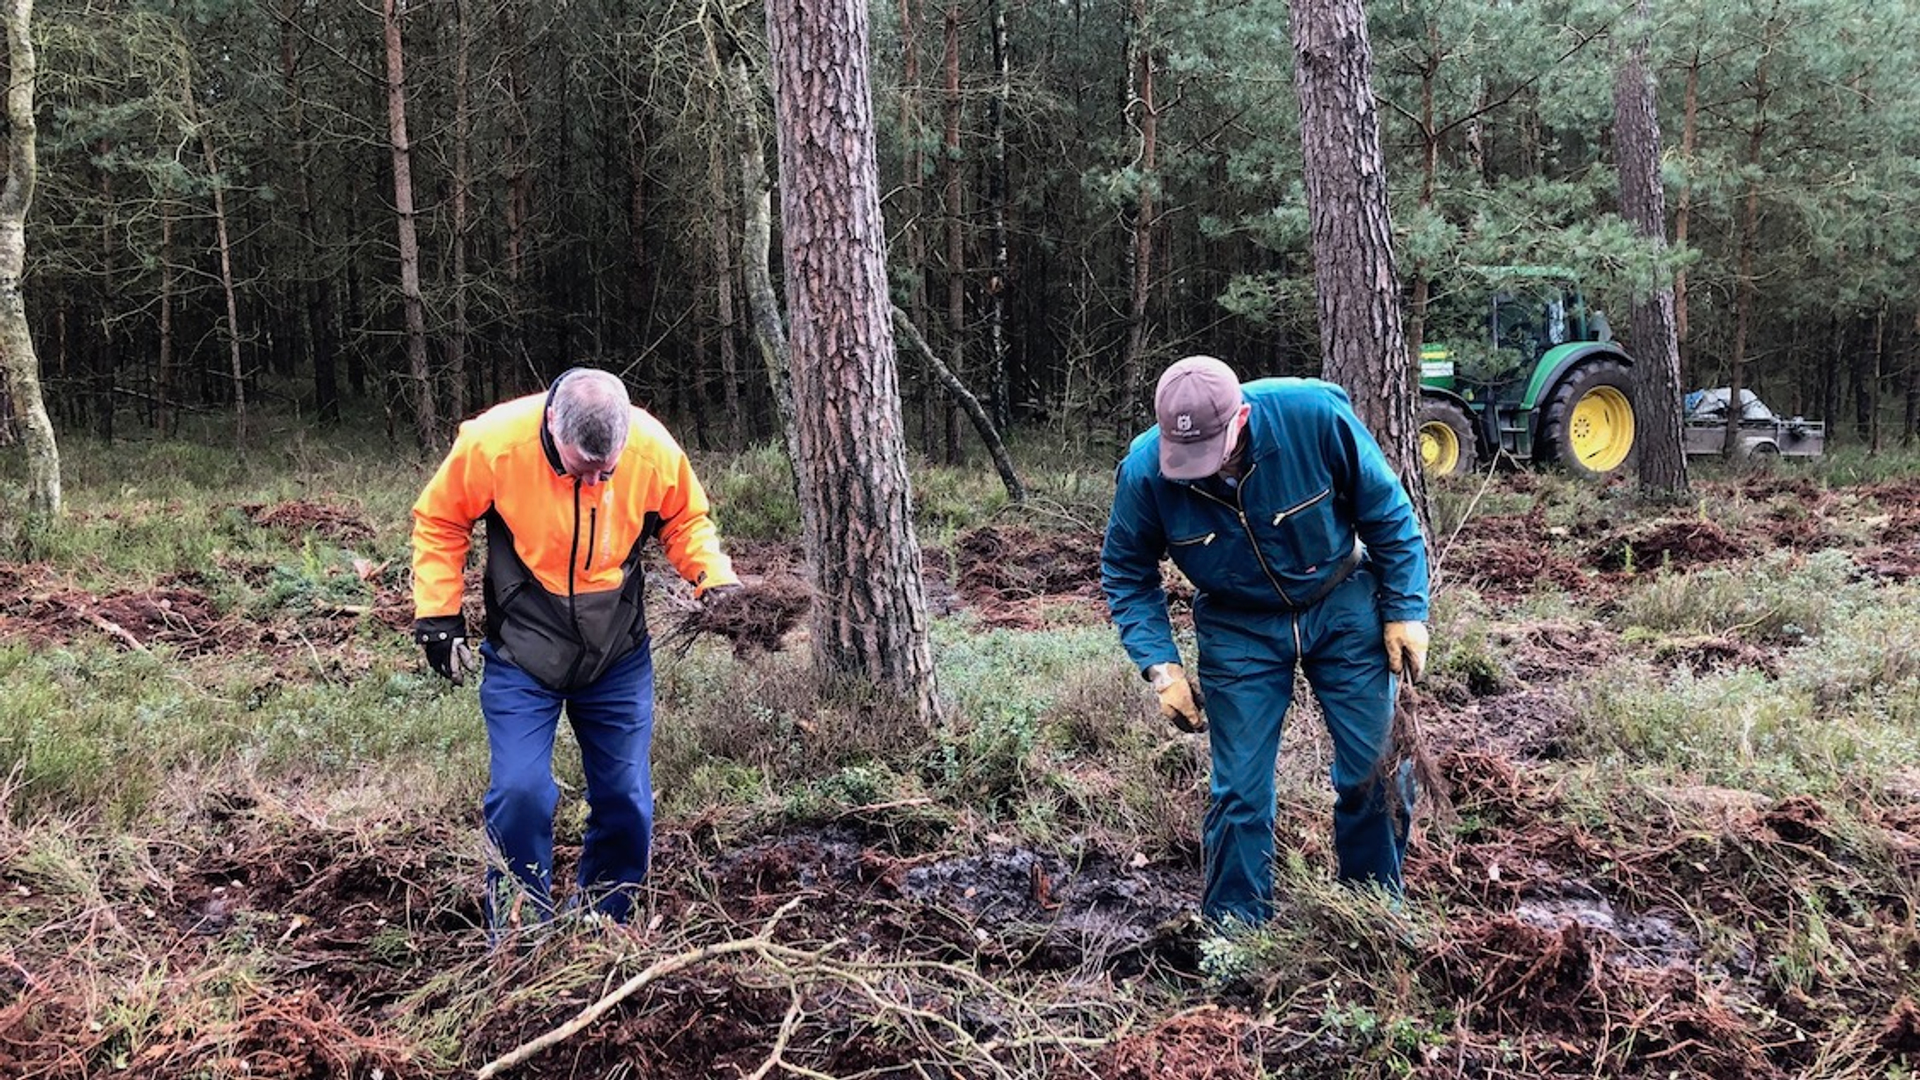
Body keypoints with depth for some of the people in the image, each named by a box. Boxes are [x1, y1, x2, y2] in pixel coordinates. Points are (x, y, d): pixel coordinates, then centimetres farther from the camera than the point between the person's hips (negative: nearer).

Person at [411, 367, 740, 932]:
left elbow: (686, 521, 2)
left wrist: (715, 578, -14)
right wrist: (439, 614, -7)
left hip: (619, 658, 2)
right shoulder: (493, 442, -22)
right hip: (522, 656, -2)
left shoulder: (655, 449, -17)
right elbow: (439, 523, -5)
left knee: (626, 801, 7)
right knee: (520, 792, -13)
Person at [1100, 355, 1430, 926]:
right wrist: (1161, 668, -15)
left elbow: (1387, 513, -10)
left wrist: (1406, 611, -9)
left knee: (1375, 769, 4)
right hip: (1239, 630, 0)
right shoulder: (1144, 471, -24)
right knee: (1240, 790, -1)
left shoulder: (1314, 414, -27)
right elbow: (1127, 576, -6)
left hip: (1342, 607, 0)